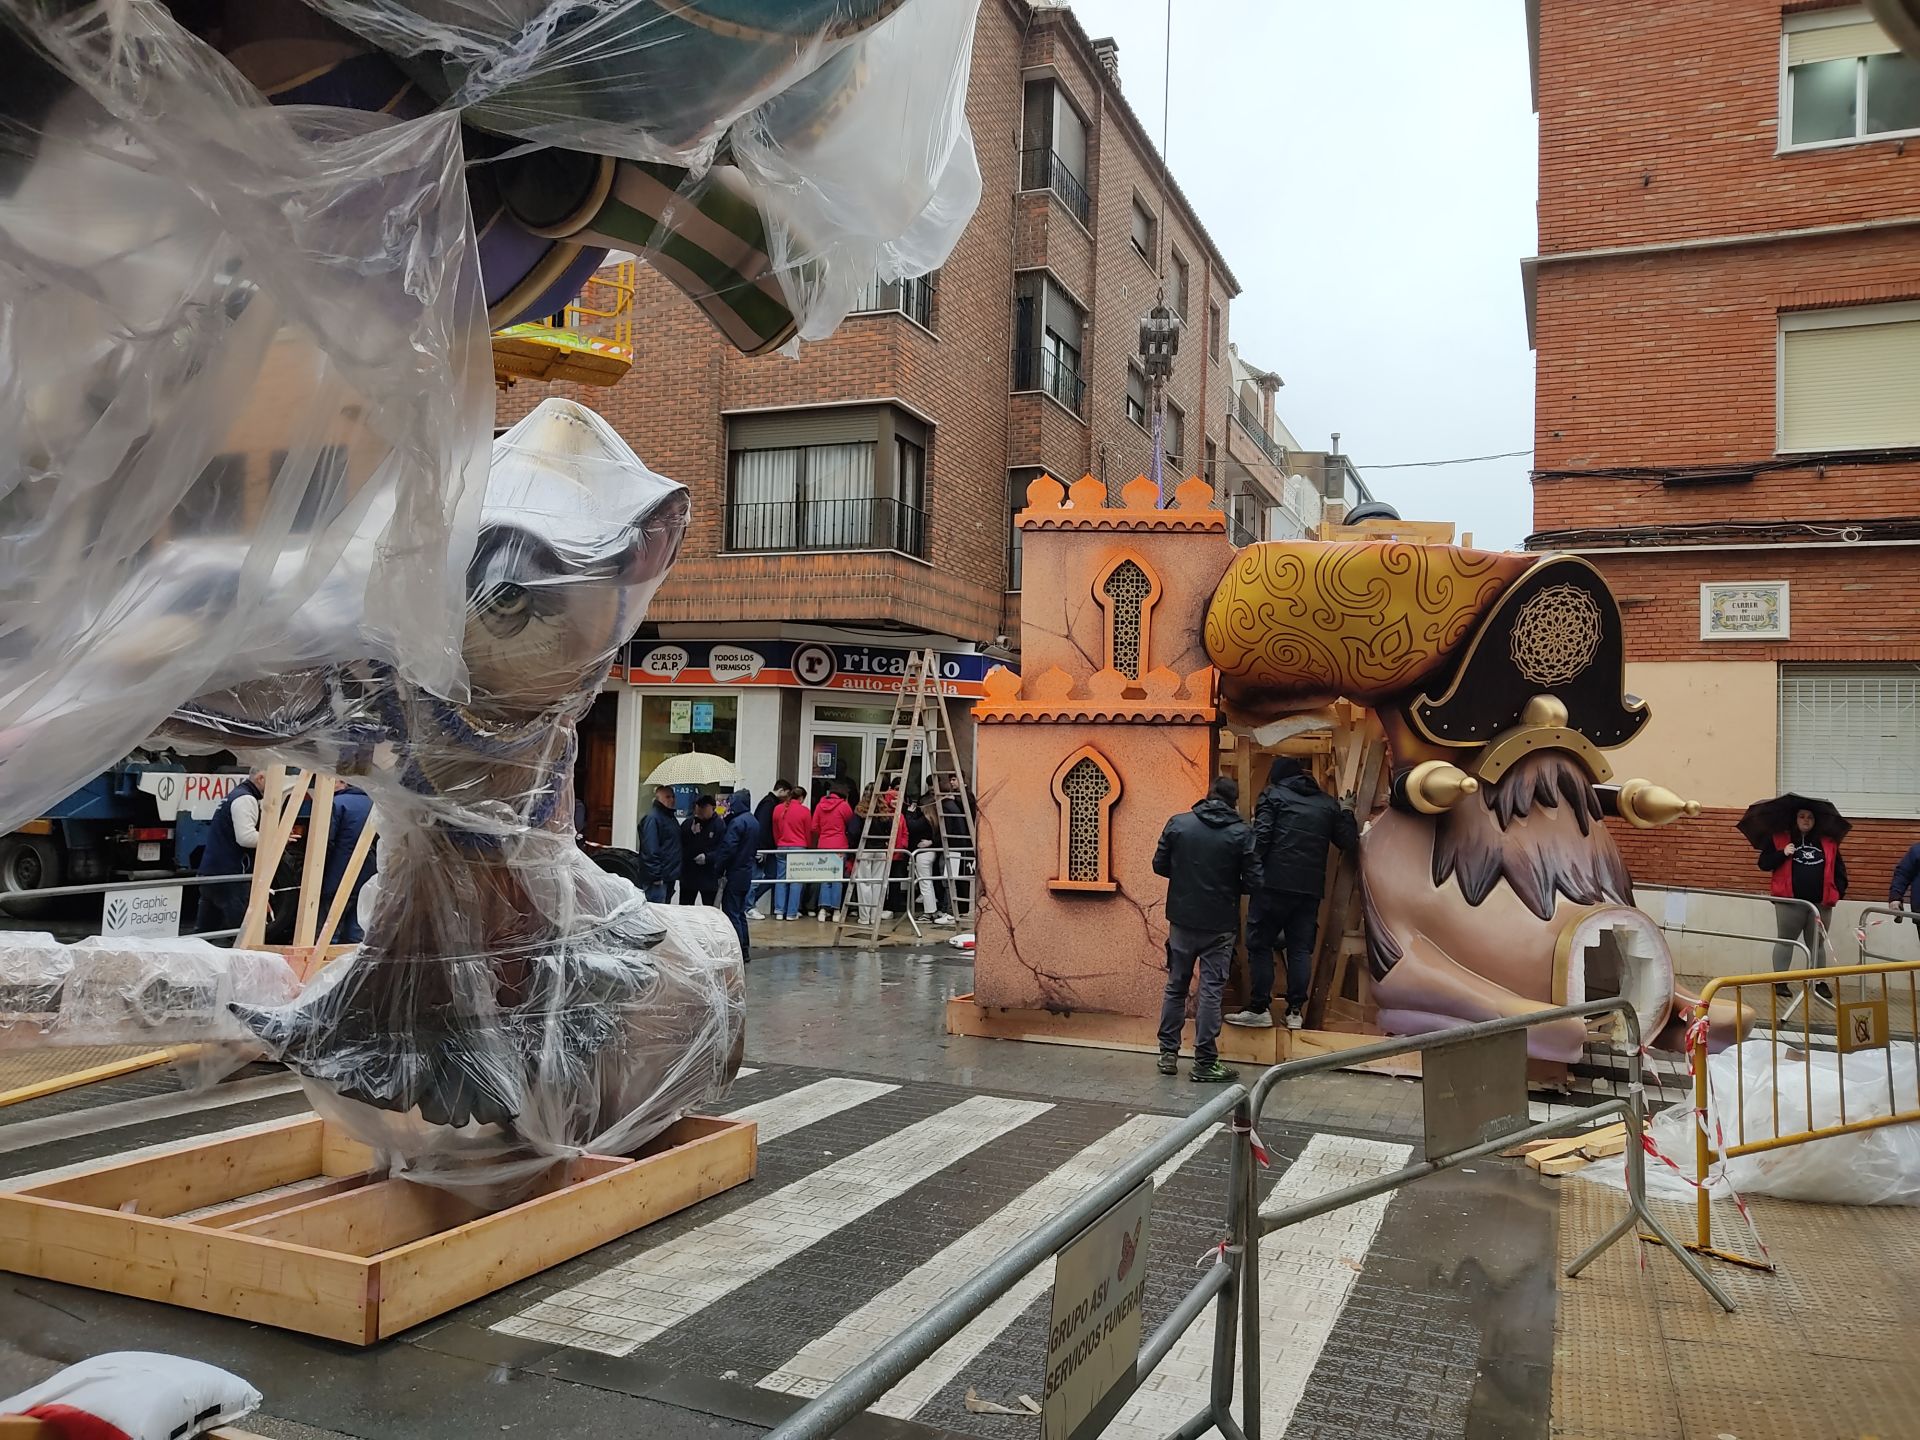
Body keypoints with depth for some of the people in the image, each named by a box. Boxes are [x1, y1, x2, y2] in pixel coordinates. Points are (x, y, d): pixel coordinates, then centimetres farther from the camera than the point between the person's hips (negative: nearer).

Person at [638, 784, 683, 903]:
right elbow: (650, 850, -19)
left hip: (669, 877, 9)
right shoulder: (652, 818, -13)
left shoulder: (671, 817, 16)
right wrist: (656, 876, -21)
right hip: (658, 880, -9)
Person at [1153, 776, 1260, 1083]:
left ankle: (1168, 1054, 21)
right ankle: (1204, 1063, 9)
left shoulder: (1178, 824, -4)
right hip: (1220, 926, -2)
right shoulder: (1241, 833, -9)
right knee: (1211, 991, 5)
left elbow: (1159, 865, 1)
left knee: (1176, 986, 15)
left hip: (1182, 919, 2)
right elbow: (1253, 882, -10)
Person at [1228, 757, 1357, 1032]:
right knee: (1300, 949, 10)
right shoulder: (1328, 803, 16)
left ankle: (1259, 1009, 4)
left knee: (1260, 945, 4)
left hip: (1274, 884, -4)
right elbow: (1349, 842, 17)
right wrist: (1346, 813, 32)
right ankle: (1296, 1012, 9)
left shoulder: (1273, 796, 4)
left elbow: (1260, 837, -9)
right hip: (1311, 888, 4)